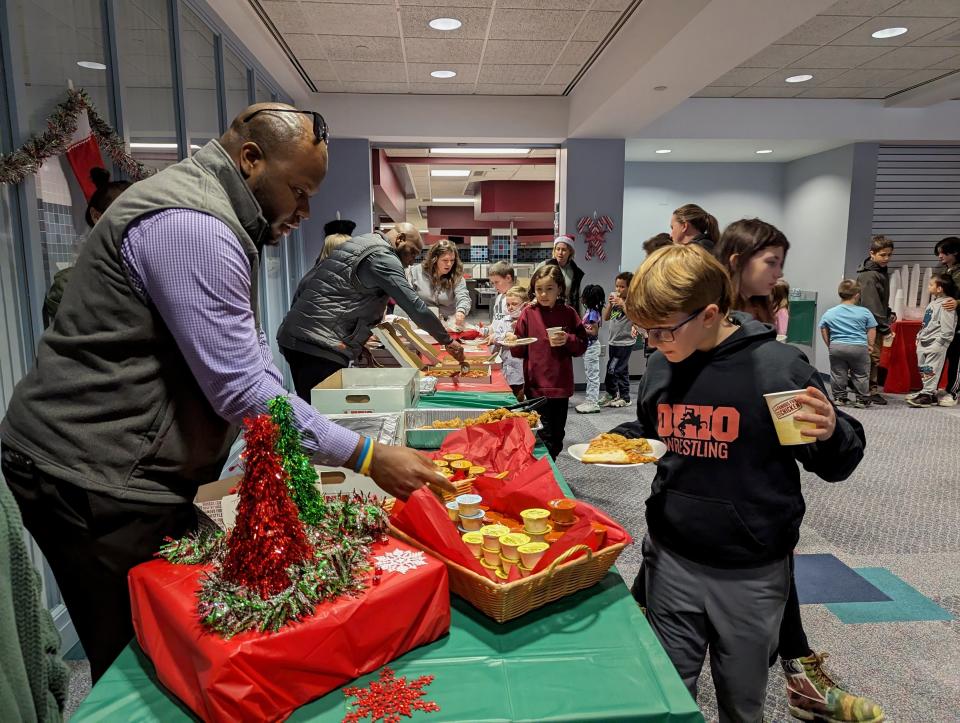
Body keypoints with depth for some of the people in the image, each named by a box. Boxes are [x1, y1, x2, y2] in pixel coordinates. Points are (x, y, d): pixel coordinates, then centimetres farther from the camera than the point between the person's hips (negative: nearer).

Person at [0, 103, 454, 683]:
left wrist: (307, 454, 8)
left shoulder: (217, 221, 13)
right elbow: (241, 389, -26)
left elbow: (250, 355, 14)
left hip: (124, 471, 9)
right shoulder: (188, 224, -21)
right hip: (95, 482, -9)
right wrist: (365, 457, -21)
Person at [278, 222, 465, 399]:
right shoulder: (382, 256, -7)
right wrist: (448, 340, -3)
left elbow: (304, 283, 22)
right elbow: (415, 306, -12)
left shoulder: (351, 245, 21)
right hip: (322, 347, -10)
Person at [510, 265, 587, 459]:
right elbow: (518, 351, 4)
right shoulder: (528, 313, -2)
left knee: (557, 437, 14)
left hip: (561, 385, 2)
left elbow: (582, 345, 5)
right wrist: (513, 343, -16)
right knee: (544, 437, -3)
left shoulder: (568, 313, 2)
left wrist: (568, 340, -13)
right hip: (536, 385, -2)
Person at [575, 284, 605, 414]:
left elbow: (594, 332, -20)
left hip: (592, 346, -10)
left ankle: (593, 403, 2)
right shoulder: (589, 311, 8)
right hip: (588, 346, 10)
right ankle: (590, 401, 22)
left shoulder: (593, 313, -18)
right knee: (590, 374, 14)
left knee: (592, 375, -4)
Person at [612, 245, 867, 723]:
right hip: (671, 560, 4)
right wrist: (619, 442, -2)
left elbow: (833, 465, -8)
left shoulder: (777, 367, -16)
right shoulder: (662, 366, -1)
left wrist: (831, 434, -29)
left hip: (751, 573, -3)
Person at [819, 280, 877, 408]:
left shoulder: (829, 313, 6)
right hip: (859, 347, -1)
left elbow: (823, 330, 7)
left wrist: (830, 346, 11)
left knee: (838, 374, 11)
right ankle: (862, 399, 15)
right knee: (861, 375, 10)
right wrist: (869, 346, 10)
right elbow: (871, 331, 3)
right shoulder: (864, 312, 3)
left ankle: (839, 397, 17)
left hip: (836, 347, 1)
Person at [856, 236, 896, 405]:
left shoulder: (882, 270, 13)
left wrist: (889, 313, 9)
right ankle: (871, 391, 2)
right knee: (874, 357, -6)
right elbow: (872, 304, -21)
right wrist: (885, 326, -21)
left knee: (873, 356, 12)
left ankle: (868, 389, 19)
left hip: (877, 322, 9)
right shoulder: (868, 275, -18)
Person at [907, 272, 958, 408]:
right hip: (925, 342, 9)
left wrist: (939, 343, -18)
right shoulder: (933, 302, 15)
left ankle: (927, 395, -3)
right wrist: (919, 336, 20)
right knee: (923, 369, 11)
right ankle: (930, 393, 19)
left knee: (931, 370, -7)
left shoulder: (946, 304, -14)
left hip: (936, 344, -9)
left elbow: (947, 327, -18)